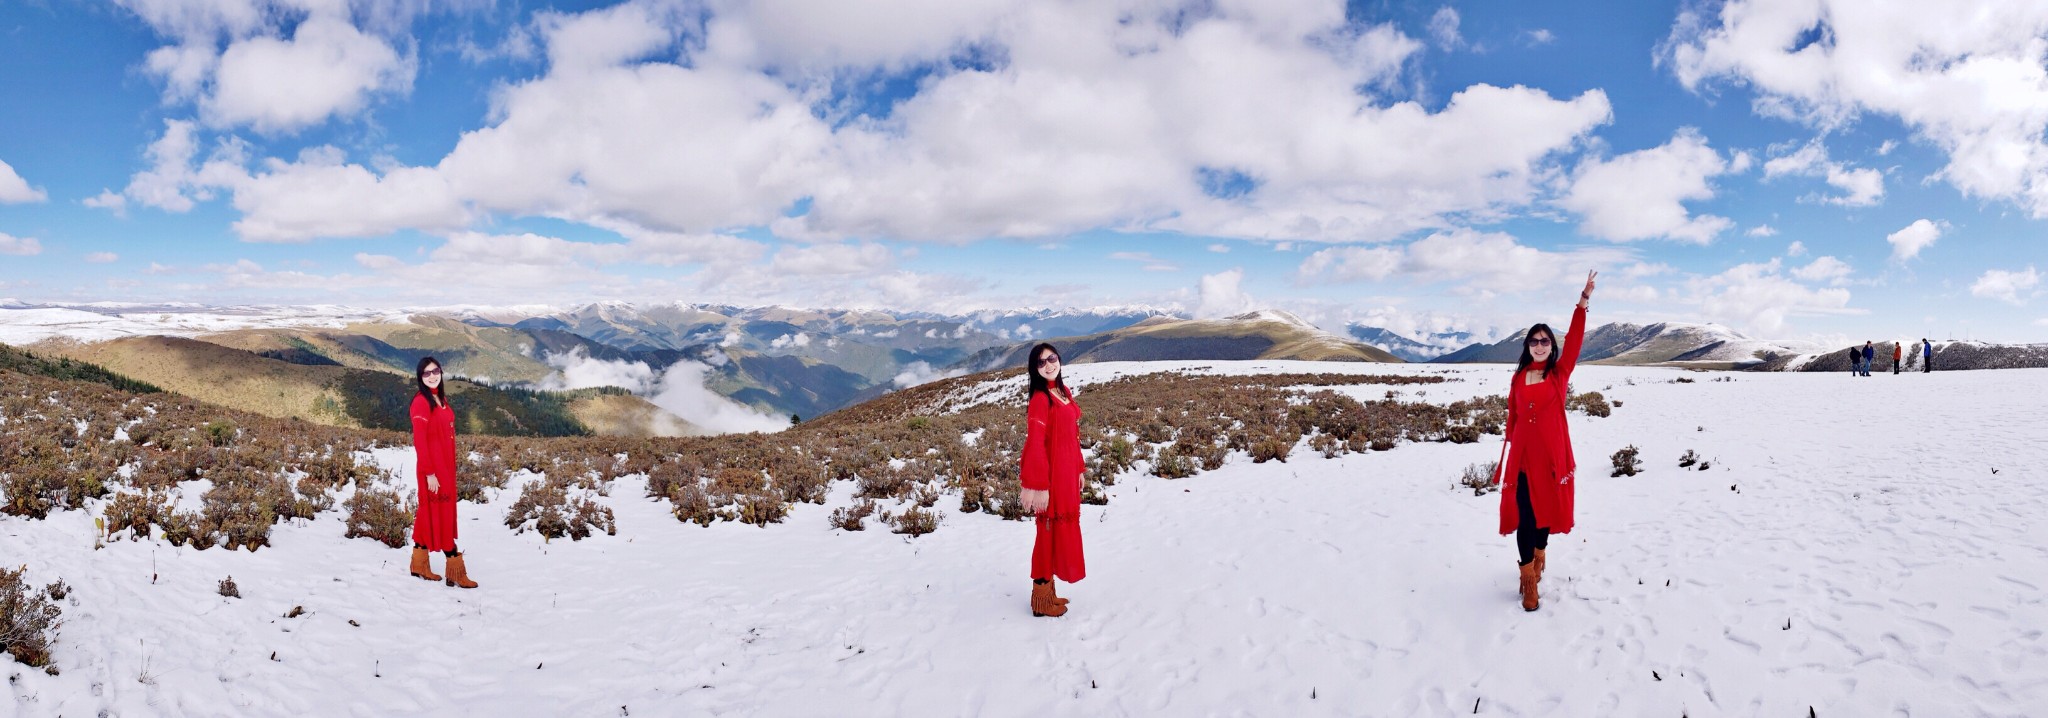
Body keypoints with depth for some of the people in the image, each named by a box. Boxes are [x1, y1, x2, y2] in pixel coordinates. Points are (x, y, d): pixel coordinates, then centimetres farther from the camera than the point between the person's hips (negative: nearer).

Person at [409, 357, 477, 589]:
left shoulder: (442, 399, 12)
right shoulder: (421, 402, -14)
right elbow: (419, 441, -17)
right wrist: (430, 473, -20)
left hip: (445, 466, 9)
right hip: (433, 469, -8)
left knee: (429, 513, 15)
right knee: (442, 516, -4)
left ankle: (419, 565, 24)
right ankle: (455, 573, 0)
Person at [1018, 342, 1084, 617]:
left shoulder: (1064, 391, 8)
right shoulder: (1041, 398, -19)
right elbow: (1035, 444, -22)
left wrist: (1078, 469, 17)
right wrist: (1037, 487, -24)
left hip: (1067, 472, 9)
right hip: (1051, 473, -9)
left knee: (1061, 531, 17)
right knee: (1051, 532, 1)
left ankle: (1048, 591, 30)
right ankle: (1041, 599, 13)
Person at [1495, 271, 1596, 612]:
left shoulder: (1560, 373, 2)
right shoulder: (1518, 378, 6)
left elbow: (1574, 340, -8)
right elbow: (1512, 416, 11)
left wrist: (1583, 301, -15)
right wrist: (1508, 447, 8)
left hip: (1552, 453, 0)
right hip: (1523, 454, 0)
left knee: (1545, 509, 12)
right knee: (1524, 515, -3)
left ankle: (1539, 555, 39)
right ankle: (1529, 582, 2)